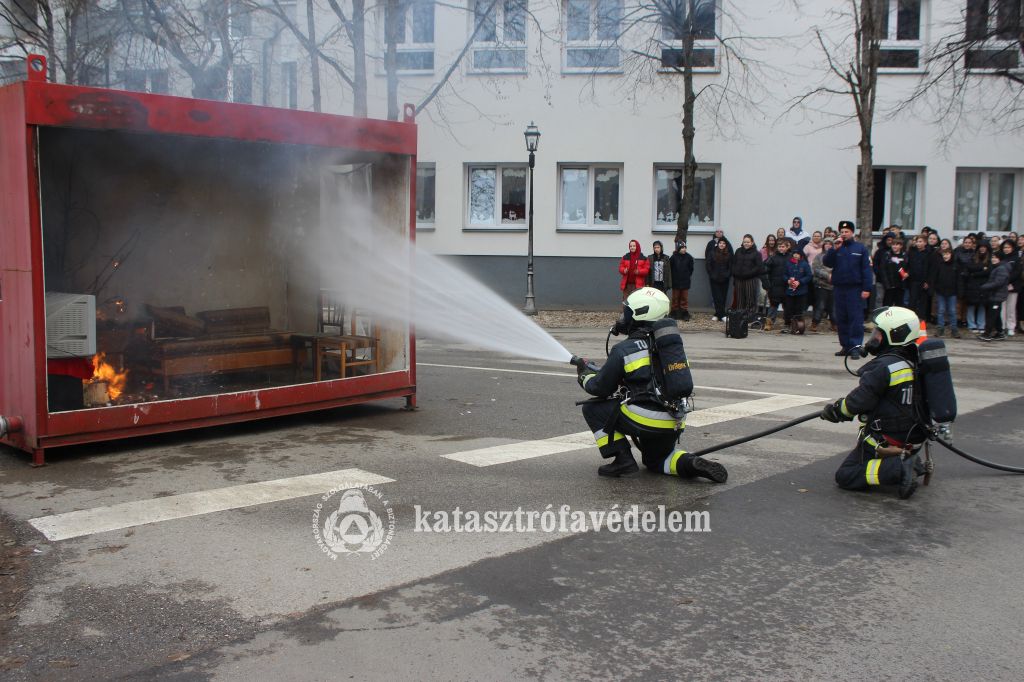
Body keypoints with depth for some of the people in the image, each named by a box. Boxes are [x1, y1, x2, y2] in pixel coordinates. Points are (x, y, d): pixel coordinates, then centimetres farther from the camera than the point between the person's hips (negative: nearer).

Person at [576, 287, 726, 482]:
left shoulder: (624, 350, -8)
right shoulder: (671, 343, 12)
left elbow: (601, 387, 1)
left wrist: (584, 376, 24)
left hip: (645, 420, -7)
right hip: (674, 424, 7)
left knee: (592, 408, 10)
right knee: (655, 460, 32)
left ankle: (622, 460, 2)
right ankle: (689, 463, 3)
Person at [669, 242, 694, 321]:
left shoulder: (689, 257, -2)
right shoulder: (674, 257, -6)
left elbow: (691, 269, 7)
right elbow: (670, 268, -1)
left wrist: (688, 276, 7)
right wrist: (674, 276, 2)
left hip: (685, 282, 1)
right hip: (676, 282, -1)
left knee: (684, 298, 5)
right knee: (675, 298, 7)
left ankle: (685, 314, 10)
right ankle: (674, 313, 15)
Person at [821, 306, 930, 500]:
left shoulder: (884, 366, -21)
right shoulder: (916, 363, 5)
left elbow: (857, 402, -18)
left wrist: (834, 410, 2)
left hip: (888, 439, -8)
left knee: (844, 476, -2)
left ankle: (898, 469, -17)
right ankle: (908, 461, 10)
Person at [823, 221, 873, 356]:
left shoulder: (860, 248, 1)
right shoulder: (836, 248, 10)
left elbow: (866, 268, -3)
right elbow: (827, 263, -2)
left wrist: (867, 288, -11)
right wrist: (834, 249, -14)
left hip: (855, 288, -4)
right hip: (839, 288, 4)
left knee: (855, 318, -6)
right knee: (841, 318, 7)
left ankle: (855, 346, -6)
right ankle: (845, 346, 15)